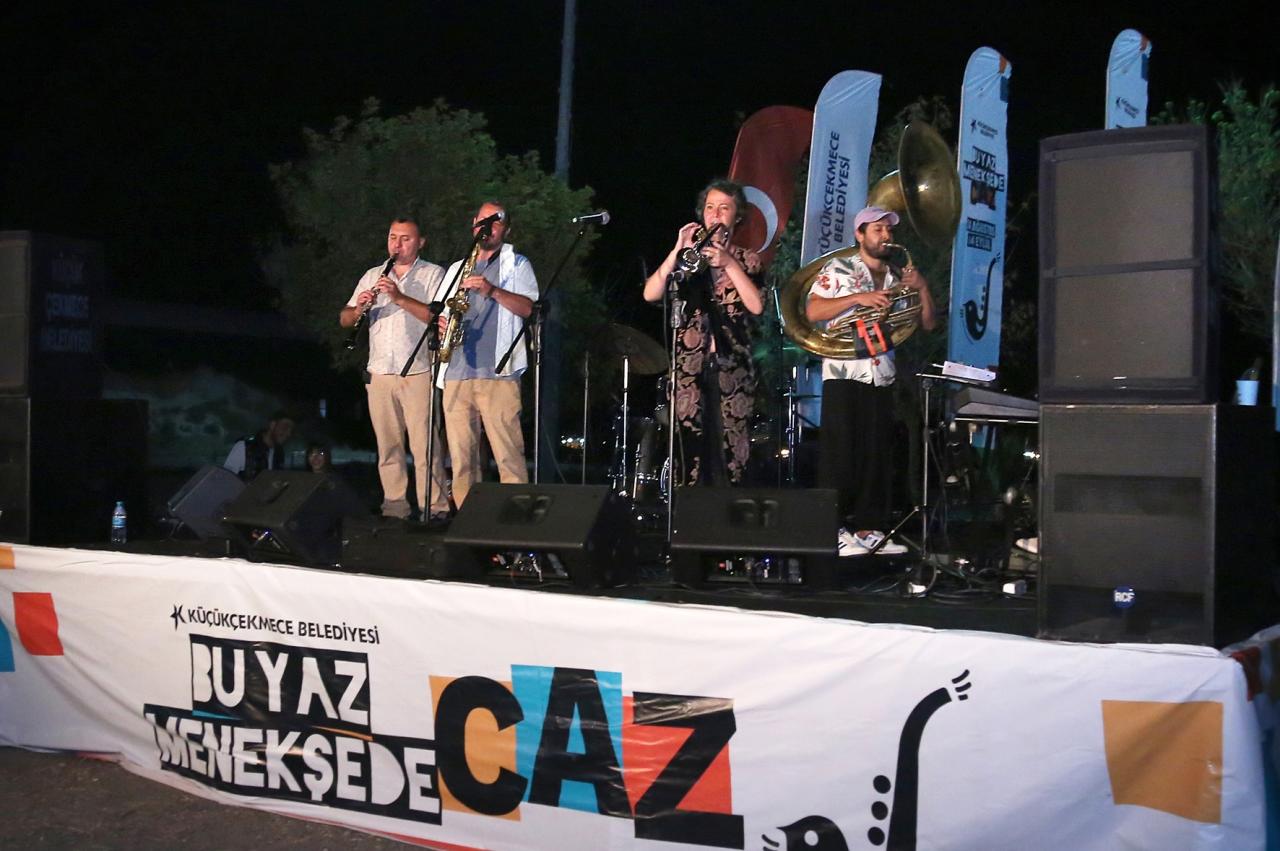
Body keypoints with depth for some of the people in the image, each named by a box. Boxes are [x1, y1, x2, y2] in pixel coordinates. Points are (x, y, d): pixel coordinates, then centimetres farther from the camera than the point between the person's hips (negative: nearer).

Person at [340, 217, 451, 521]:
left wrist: (400, 297, -20)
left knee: (424, 446, -9)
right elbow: (344, 320, 13)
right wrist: (358, 308, -10)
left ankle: (434, 508, -7)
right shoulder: (372, 276, 18)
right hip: (379, 373, 4)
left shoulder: (433, 274, 5)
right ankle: (394, 508, 12)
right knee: (387, 445, 6)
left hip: (418, 372, -4)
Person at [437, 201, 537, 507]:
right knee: (461, 456, 2)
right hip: (456, 373, 5)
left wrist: (492, 290, -18)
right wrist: (442, 323, 3)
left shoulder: (517, 263, 12)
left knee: (508, 455, -11)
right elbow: (440, 314, 27)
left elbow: (528, 308, -4)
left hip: (497, 371, -4)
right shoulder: (456, 269, 25)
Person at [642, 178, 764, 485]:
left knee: (729, 454, -5)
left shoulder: (747, 260, 11)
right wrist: (678, 251, -8)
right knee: (693, 452, -6)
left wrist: (729, 264, -12)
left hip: (731, 367, -1)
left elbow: (756, 306, -7)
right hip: (690, 366, 1)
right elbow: (650, 294, -2)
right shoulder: (687, 255, 13)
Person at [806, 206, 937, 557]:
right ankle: (835, 529, -3)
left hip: (882, 378, 5)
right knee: (840, 452, -6)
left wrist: (922, 288, -1)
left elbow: (928, 324, 14)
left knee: (877, 455, 4)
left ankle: (867, 528, 9)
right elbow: (812, 311, -10)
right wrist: (857, 298, -17)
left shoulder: (897, 279, 17)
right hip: (844, 374, -5)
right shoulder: (838, 269, 3)